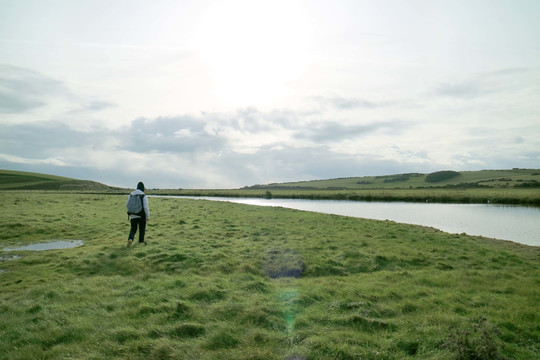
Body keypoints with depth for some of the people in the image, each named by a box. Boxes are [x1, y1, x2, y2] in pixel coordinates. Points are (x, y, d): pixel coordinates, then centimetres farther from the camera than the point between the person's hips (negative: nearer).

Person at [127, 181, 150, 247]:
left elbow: (127, 204, 8)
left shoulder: (132, 194, 2)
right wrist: (148, 216, -8)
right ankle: (141, 240, 36)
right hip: (141, 215, -3)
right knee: (142, 228, 20)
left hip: (133, 215, 3)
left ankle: (130, 239, -17)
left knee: (133, 229, 10)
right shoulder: (144, 196, -12)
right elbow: (146, 207, -16)